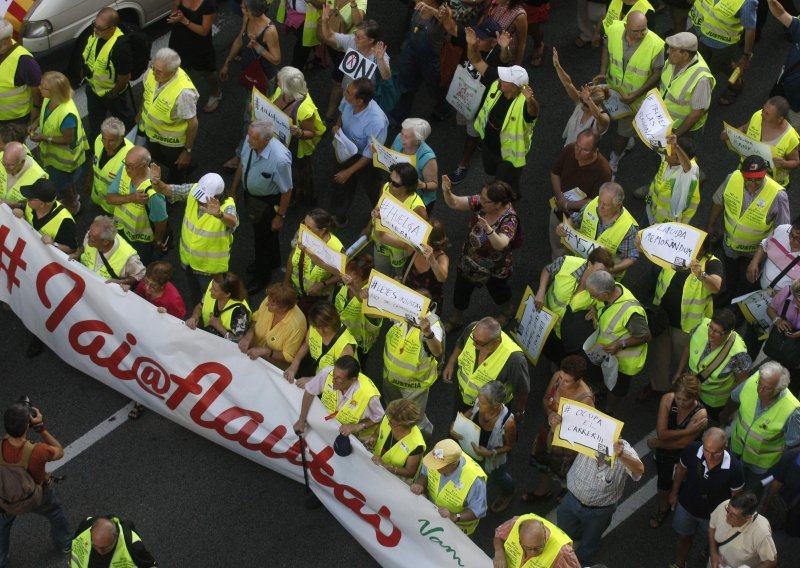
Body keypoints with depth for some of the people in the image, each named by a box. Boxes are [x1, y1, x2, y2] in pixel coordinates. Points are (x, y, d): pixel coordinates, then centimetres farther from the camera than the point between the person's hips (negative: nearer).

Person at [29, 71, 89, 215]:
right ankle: (72, 198, 60)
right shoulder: (48, 99, -18)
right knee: (58, 181, 32)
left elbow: (68, 139, -28)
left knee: (65, 184, 21)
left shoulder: (67, 114, -42)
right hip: (52, 152, 7)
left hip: (64, 158, -7)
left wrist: (44, 138, -28)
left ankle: (72, 207, 50)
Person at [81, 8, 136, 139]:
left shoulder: (121, 46, -41)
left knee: (125, 121, 25)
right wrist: (82, 74, 12)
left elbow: (125, 77, -29)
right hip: (93, 87, 7)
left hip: (113, 92, -6)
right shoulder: (94, 32, -19)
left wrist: (112, 95, -15)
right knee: (94, 123, 29)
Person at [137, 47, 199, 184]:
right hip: (151, 131, 6)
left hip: (172, 142, -6)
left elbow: (193, 124, -28)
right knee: (157, 157, 33)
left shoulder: (184, 92, -42)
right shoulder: (152, 72, -25)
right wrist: (140, 113, 16)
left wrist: (187, 151, -17)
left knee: (176, 169, 23)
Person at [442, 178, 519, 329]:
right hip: (470, 260, 5)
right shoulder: (480, 202, -22)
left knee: (497, 290, 26)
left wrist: (488, 229, -68)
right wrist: (447, 191, -41)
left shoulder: (509, 219, -36)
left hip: (494, 268, -5)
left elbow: (500, 244, -50)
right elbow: (454, 203, -20)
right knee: (461, 291, 22)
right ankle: (454, 320, 50)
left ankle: (507, 312, 60)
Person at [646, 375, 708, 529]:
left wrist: (657, 443, -16)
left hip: (682, 457, -3)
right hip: (663, 453, 4)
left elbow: (682, 444, -28)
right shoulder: (667, 399, -26)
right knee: (663, 480, 26)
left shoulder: (700, 415, -34)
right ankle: (663, 508, 55)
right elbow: (661, 433, -27)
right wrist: (688, 430, -34)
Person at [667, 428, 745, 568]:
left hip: (715, 514, -2)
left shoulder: (734, 468, -36)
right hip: (686, 506, 2)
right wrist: (674, 493, 6)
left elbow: (736, 496, -16)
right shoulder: (691, 450, -32)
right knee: (684, 536, 29)